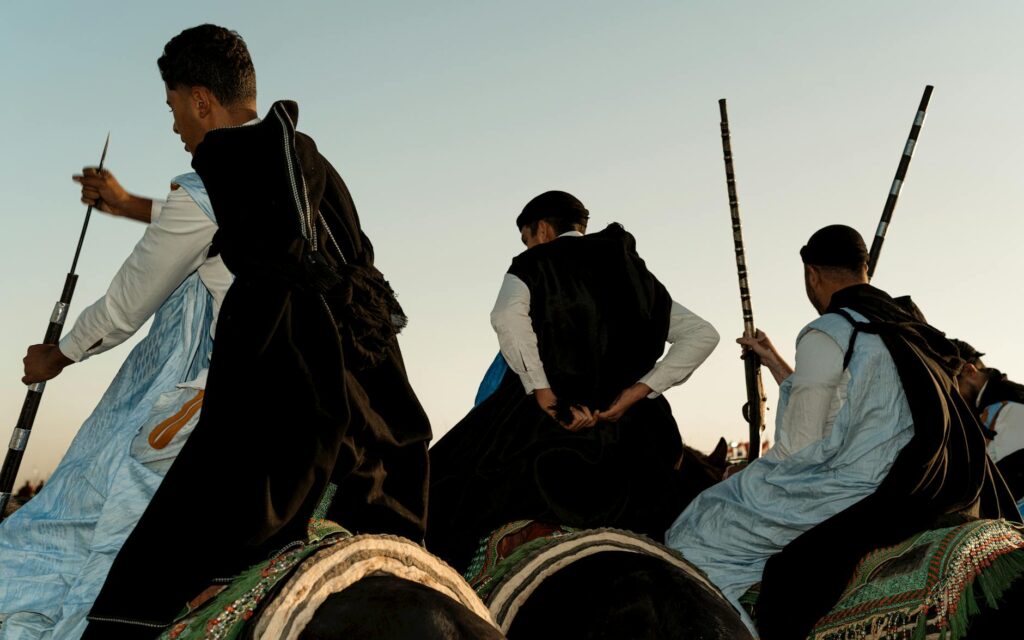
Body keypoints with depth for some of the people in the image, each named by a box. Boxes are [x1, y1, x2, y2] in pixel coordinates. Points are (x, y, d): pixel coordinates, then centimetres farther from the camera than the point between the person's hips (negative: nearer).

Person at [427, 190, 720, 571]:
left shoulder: (535, 263, 3)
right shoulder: (636, 275, 17)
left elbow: (507, 316, -20)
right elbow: (703, 335, 10)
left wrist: (545, 395, -17)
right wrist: (636, 392, 2)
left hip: (548, 419, -5)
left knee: (443, 482, 10)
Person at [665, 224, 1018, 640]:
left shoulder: (825, 335, -12)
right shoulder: (904, 321, 14)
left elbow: (801, 446, -14)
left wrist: (758, 477, 5)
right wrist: (777, 365, 32)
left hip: (861, 497, -9)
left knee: (700, 529, 2)